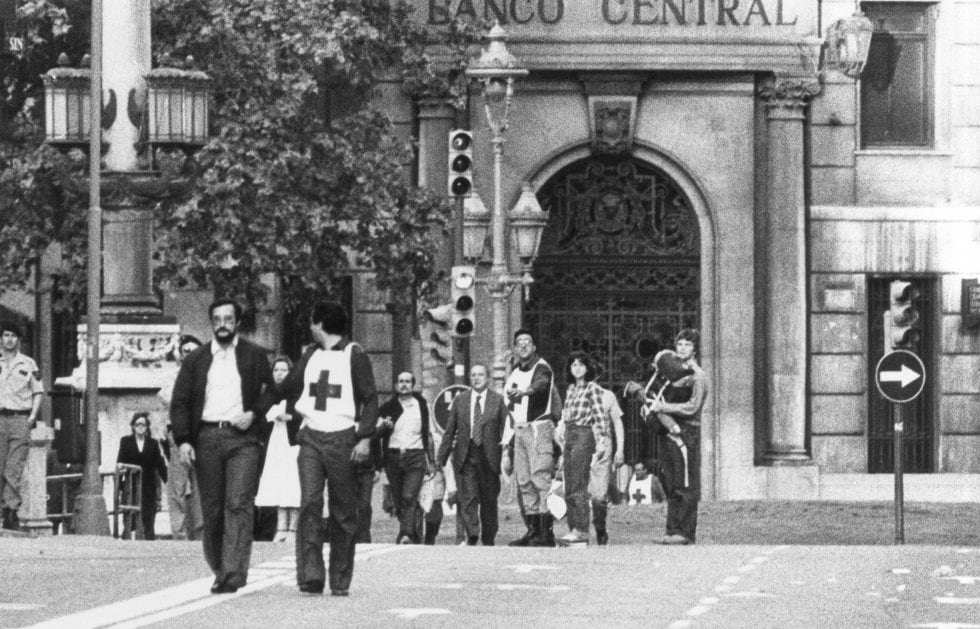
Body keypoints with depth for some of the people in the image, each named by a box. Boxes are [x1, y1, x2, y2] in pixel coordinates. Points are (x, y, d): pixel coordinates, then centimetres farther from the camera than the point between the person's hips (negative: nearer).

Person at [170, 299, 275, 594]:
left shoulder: (255, 356, 11)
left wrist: (254, 413, -8)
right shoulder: (195, 360, 14)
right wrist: (183, 439, -4)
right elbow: (180, 402, 8)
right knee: (212, 510, 4)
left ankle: (234, 573, -21)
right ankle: (219, 570, 15)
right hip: (207, 436, 2)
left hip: (243, 438, -2)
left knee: (239, 504, -15)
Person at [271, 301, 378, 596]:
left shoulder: (354, 355, 0)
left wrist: (365, 437, -11)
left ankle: (340, 580, 9)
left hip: (342, 439, -3)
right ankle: (310, 576, -17)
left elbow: (370, 399, -2)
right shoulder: (310, 356, 14)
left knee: (343, 512, 1)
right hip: (310, 438, 3)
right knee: (309, 504, -12)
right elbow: (286, 389, 25)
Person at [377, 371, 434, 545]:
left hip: (415, 456, -2)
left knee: (409, 497, -18)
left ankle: (406, 534, -26)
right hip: (393, 456, 2)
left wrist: (431, 461, 14)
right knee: (398, 501, 4)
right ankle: (414, 536, 17)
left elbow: (427, 434, 15)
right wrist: (383, 426, -20)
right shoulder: (388, 407, 9)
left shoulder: (421, 406, 10)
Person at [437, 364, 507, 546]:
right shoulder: (459, 400, 9)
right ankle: (471, 536, -13)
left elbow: (505, 430, 0)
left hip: (489, 456, -1)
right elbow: (450, 430, 10)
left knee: (489, 499, 6)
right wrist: (442, 456, 5)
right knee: (467, 497, -9)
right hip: (465, 456, 1)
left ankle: (488, 539, 16)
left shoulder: (498, 400, 4)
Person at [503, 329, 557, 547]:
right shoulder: (513, 374, 18)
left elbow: (541, 384, -29)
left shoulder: (541, 367, -5)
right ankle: (533, 529, 12)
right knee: (523, 481, 7)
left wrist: (524, 391, -50)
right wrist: (507, 441, 19)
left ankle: (547, 532, -18)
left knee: (541, 478, -14)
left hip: (539, 427, -8)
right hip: (519, 430, 8)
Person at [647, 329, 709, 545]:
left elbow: (693, 406, -13)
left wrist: (663, 407, -12)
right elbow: (658, 402, 12)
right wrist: (668, 422, -7)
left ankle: (687, 532, -5)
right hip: (667, 431, 7)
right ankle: (673, 530, 11)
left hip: (687, 433, -7)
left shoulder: (697, 377, -3)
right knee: (669, 485, 7)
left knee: (686, 486, -6)